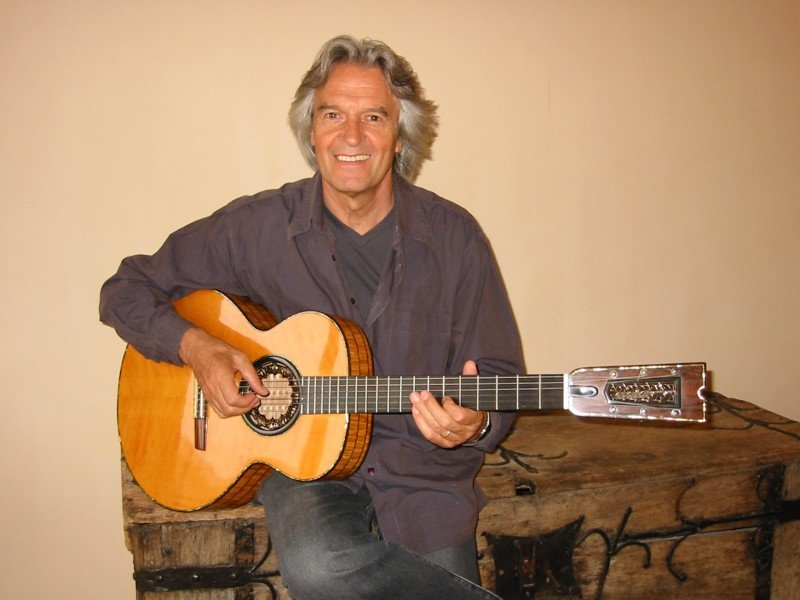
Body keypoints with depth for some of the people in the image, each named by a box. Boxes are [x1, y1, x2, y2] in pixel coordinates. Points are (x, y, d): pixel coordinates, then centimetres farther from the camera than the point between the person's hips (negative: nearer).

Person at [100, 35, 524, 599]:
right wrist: (195, 346, -13)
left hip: (422, 467, 1)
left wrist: (476, 424, -22)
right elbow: (127, 291, 6)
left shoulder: (453, 235, -2)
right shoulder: (258, 225, -3)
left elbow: (499, 376, 1)